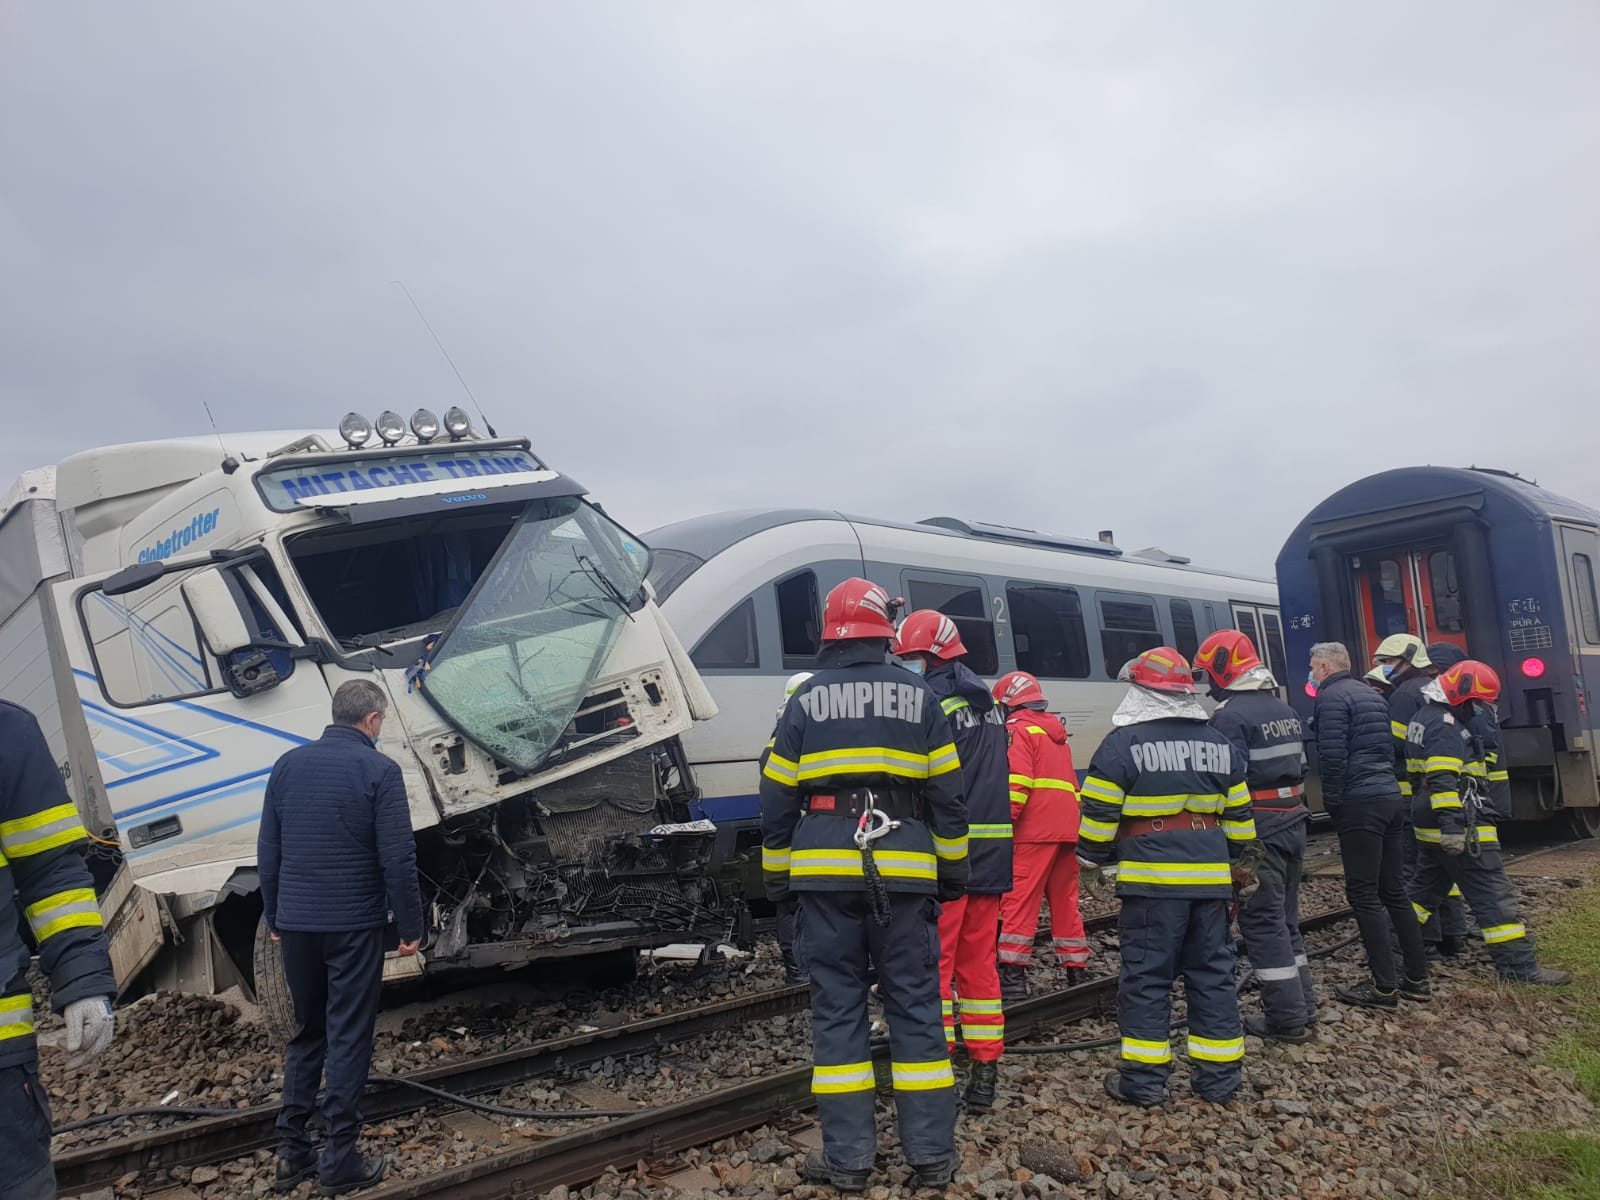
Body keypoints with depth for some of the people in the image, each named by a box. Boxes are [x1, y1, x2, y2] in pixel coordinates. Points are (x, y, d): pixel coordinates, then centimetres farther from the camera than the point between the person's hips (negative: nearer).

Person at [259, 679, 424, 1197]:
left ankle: (291, 1152, 20)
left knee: (306, 1033, 17)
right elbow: (398, 859, -13)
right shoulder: (379, 770, -10)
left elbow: (267, 851, 11)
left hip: (297, 923, 5)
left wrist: (273, 918, 20)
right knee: (348, 1038, 3)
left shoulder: (288, 764, 6)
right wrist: (410, 926, -5)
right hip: (354, 924, -5)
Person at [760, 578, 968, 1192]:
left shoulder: (807, 698, 3)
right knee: (915, 1007, 7)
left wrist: (775, 875, 13)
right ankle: (932, 1153, 13)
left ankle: (847, 1156, 11)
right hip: (903, 872, 1)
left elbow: (777, 796, 4)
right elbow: (947, 795, 5)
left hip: (825, 874, 0)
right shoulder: (918, 695, 4)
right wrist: (953, 868, 13)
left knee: (837, 1008, 6)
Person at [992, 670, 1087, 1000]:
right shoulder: (1056, 731, 24)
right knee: (1065, 898, 14)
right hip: (1067, 827, 8)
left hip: (1035, 830, -8)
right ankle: (1076, 969, 18)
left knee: (1019, 899, -7)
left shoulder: (1018, 729, -2)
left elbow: (1016, 782, -15)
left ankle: (1013, 974, -11)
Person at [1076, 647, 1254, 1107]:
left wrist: (1092, 862, 8)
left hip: (1151, 880, -5)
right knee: (1213, 974, 12)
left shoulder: (1123, 744, -8)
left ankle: (1143, 1079, 7)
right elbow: (1238, 817, 16)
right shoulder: (1218, 745, 11)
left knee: (1146, 978, 2)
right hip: (1211, 879, 5)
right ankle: (1219, 1077, 18)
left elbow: (1098, 815, -8)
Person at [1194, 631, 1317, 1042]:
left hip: (1258, 829, -9)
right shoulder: (1286, 711, 14)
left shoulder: (1230, 716, -15)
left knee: (1263, 921, -2)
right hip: (1294, 822, 9)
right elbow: (1301, 769, 18)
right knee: (1285, 916, 18)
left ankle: (1286, 1019, 1)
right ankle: (1303, 1004, 25)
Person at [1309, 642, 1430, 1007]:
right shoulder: (1372, 695, 20)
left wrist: (1332, 801, -7)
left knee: (1363, 895, -5)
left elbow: (1333, 755, -16)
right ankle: (1417, 980, 15)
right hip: (1391, 797, 9)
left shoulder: (1331, 697, -8)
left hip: (1359, 803, -9)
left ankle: (1384, 987, -4)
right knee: (1394, 892, 12)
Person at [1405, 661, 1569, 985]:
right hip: (1457, 829, -10)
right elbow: (1443, 781, -26)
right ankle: (1518, 966, -5)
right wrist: (1452, 827, -30)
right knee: (1493, 895, -6)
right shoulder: (1445, 725, -16)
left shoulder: (1426, 717, 16)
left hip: (1429, 827, 10)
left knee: (1426, 887, 18)